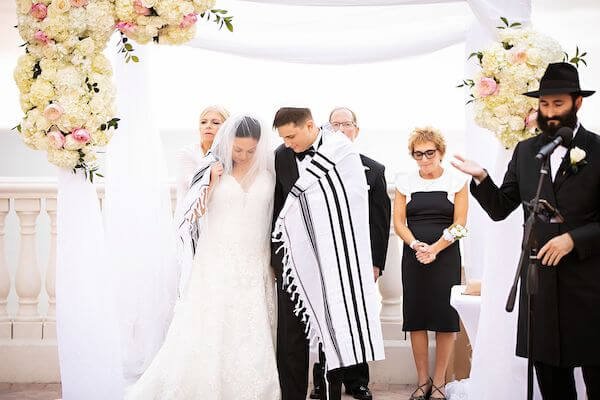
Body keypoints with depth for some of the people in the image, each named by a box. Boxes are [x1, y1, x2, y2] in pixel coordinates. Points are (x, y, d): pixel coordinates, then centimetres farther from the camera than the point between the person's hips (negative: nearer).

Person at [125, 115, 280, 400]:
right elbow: (192, 215, -3)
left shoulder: (266, 171, 5)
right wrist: (211, 183, -15)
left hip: (255, 269, 2)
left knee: (252, 341, 2)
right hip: (217, 267, -1)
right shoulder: (212, 169, 0)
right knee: (208, 335, -3)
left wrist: (275, 264, 5)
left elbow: (275, 219, 9)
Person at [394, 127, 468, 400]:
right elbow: (399, 222, 3)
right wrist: (417, 246, -15)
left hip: (446, 257, -2)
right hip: (413, 258, 2)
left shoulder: (456, 182, 2)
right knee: (416, 318, 2)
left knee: (446, 319, -2)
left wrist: (434, 249, -15)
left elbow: (459, 224, -4)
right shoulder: (405, 183, 7)